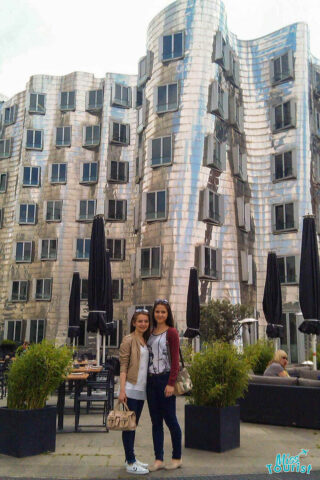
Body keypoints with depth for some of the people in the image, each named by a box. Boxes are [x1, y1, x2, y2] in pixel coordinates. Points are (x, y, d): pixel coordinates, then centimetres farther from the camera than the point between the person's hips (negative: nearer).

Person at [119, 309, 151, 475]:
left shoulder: (147, 341, 12)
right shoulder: (128, 340, -8)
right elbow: (123, 366, -12)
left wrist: (148, 387, 10)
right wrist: (122, 390, -17)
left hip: (141, 389, 7)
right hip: (131, 388, -7)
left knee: (134, 424, 14)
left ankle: (131, 458, 24)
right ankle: (130, 463, 5)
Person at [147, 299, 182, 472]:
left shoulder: (171, 332, -5)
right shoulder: (150, 333, 12)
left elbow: (175, 359, -10)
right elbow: (147, 357, 13)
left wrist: (171, 383, -16)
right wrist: (145, 378, 6)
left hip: (165, 379, -6)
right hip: (151, 380, 6)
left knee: (170, 419, 4)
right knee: (156, 421, 9)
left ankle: (177, 458, 18)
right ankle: (158, 459, 17)